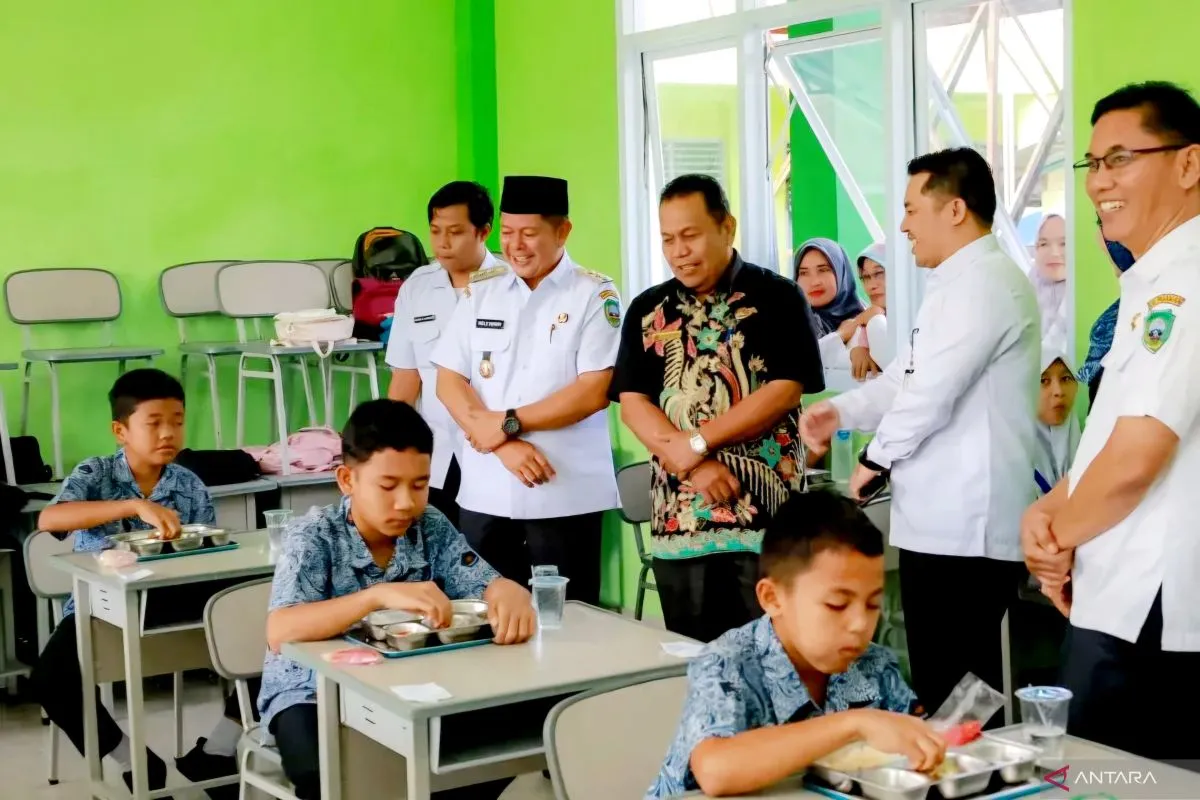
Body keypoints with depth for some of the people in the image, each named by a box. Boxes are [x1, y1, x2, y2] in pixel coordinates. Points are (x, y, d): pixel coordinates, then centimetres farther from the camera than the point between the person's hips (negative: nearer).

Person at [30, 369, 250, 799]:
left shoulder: (189, 485, 5)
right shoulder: (95, 473, -4)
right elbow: (47, 519, -24)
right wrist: (135, 506, -34)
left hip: (173, 601, 3)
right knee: (50, 679, -30)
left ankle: (215, 752, 3)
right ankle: (136, 764, -4)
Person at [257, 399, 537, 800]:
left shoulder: (432, 528, -4)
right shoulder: (313, 536, -17)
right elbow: (279, 632, -31)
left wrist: (510, 593, -34)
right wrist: (379, 595, -43)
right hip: (314, 693, -4)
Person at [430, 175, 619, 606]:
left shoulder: (595, 295, -3)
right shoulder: (479, 291, 8)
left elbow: (592, 393, -11)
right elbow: (449, 382, 3)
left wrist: (508, 422, -11)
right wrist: (506, 446, -11)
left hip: (565, 494, -3)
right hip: (485, 492, 4)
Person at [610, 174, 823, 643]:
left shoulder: (777, 299, 1)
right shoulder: (648, 311, 12)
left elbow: (784, 392, -9)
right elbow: (633, 405, 4)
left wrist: (697, 442, -12)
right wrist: (693, 464, -11)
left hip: (765, 516, -3)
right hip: (678, 522, 4)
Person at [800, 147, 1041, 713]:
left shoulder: (984, 281, -14)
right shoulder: (961, 283, 21)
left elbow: (934, 389, -19)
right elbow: (906, 377, 22)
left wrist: (876, 457, -4)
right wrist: (841, 412, 7)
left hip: (961, 527, -10)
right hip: (945, 521, 10)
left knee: (955, 695, -5)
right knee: (948, 690, 15)